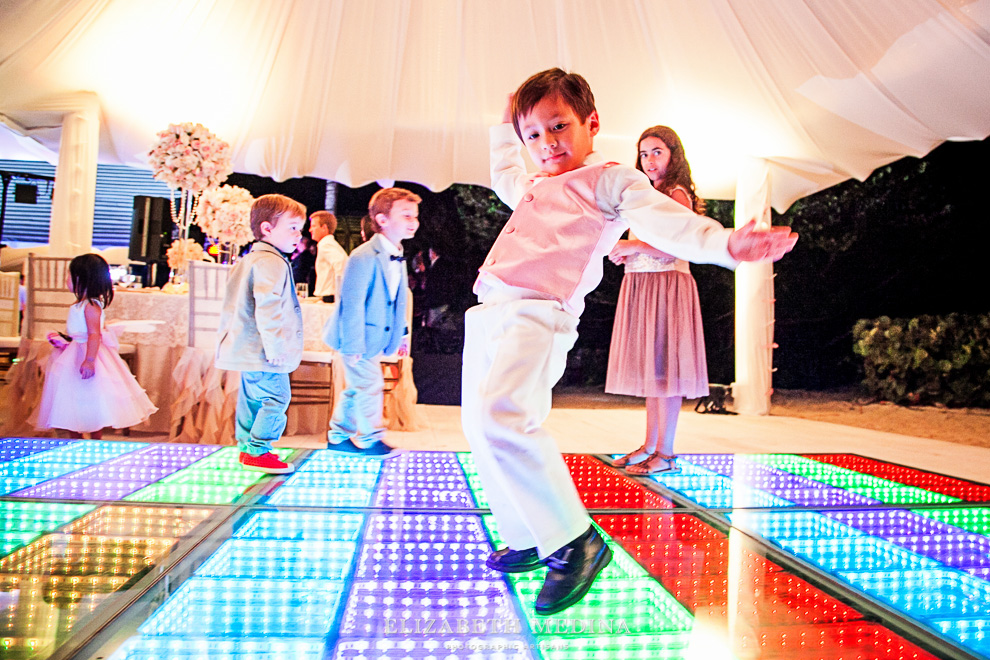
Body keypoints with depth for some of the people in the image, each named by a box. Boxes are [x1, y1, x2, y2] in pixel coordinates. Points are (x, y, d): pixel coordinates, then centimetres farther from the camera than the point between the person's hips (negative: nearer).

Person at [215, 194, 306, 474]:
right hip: (263, 353, -11)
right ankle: (257, 451, 1)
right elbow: (267, 308, -26)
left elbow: (231, 307, 25)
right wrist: (275, 347, -25)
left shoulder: (247, 261, 18)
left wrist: (225, 333, 31)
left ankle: (247, 447, 27)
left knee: (251, 398, 17)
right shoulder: (271, 263, -17)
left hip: (248, 351, 11)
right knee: (276, 398, -4)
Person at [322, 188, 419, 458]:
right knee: (369, 386, -2)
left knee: (356, 388, 17)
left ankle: (338, 436, 31)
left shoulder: (398, 258, 7)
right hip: (358, 337, -9)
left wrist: (402, 334, 16)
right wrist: (353, 346, -22)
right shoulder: (364, 257, -22)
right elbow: (352, 304, -23)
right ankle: (369, 439, 17)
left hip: (375, 338, 9)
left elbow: (397, 302, 16)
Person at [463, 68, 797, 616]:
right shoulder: (534, 187, 29)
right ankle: (530, 541, 23)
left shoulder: (609, 180, 5)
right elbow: (503, 176, 53)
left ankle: (575, 543, -15)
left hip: (539, 314, -9)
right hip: (489, 311, 9)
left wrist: (722, 243, -29)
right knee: (480, 427, 9)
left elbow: (663, 220, -12)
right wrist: (506, 128, 57)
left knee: (500, 415, -29)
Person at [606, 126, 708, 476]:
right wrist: (624, 252, 5)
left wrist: (635, 245, -15)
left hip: (666, 286, -9)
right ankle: (649, 446, 16)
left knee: (665, 368, -8)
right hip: (640, 286, 9)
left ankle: (665, 454, -2)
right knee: (650, 369, 10)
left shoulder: (678, 194, -6)